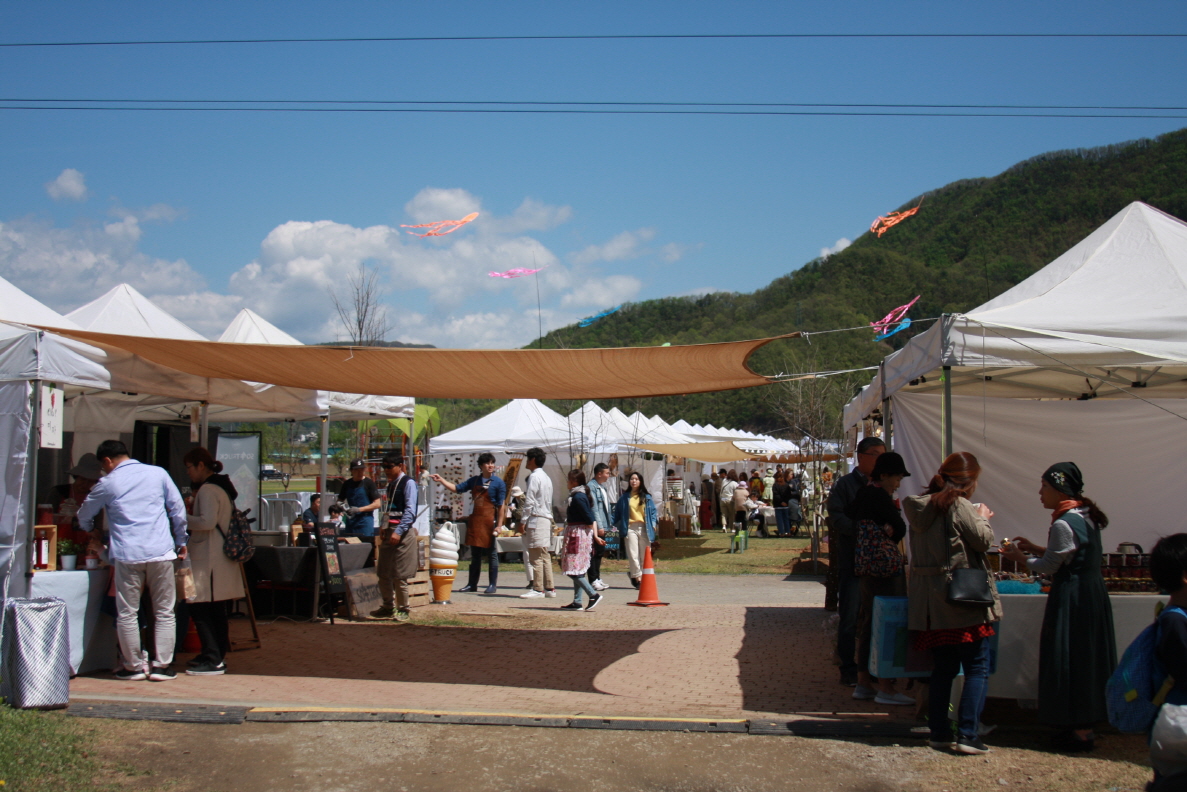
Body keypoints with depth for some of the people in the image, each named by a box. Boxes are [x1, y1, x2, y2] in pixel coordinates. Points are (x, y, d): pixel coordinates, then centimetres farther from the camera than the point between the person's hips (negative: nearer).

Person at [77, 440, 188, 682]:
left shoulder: (108, 483, 4)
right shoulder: (158, 473, 8)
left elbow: (84, 516, 18)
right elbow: (178, 509, 9)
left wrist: (90, 531, 41)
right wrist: (181, 541, 20)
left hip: (127, 555, -2)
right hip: (161, 553, 2)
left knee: (127, 614, 9)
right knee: (164, 612, 8)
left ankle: (134, 666, 13)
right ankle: (162, 665, 9)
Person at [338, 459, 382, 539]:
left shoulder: (369, 483, -2)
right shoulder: (347, 484, 12)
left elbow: (377, 504, -6)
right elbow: (340, 500, 23)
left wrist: (359, 509, -14)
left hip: (365, 522, -5)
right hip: (350, 523, 5)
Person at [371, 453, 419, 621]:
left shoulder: (408, 483, -8)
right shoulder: (391, 484, 17)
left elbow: (410, 511, -15)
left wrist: (398, 532, -20)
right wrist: (384, 528, 8)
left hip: (403, 531, -8)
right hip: (390, 530, 8)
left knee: (399, 574, -5)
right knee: (383, 572, 9)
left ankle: (403, 610, 6)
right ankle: (388, 607, 20)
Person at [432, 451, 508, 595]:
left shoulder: (498, 483, -5)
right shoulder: (474, 480, 11)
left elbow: (501, 506, -8)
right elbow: (456, 488, 16)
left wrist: (499, 525, -13)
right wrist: (441, 480, 5)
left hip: (490, 521, -5)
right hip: (474, 520, 5)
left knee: (492, 554, 1)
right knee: (475, 554, 11)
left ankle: (493, 585, 7)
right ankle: (472, 584, 17)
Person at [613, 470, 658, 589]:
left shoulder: (646, 497, 10)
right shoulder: (625, 497, 8)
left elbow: (653, 511, 14)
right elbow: (617, 512, 14)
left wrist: (653, 524, 1)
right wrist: (618, 526, 5)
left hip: (644, 528, 1)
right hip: (630, 528, -1)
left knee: (645, 555, 2)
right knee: (633, 555, -8)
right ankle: (638, 577, 0)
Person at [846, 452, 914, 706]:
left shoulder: (863, 493, 13)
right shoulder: (879, 496, -14)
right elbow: (900, 529, -11)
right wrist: (890, 531, 9)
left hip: (864, 568, 10)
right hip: (884, 568, -10)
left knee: (868, 623, 13)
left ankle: (863, 682, 18)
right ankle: (885, 687, -1)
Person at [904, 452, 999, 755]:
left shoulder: (920, 505, 10)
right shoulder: (958, 506, -12)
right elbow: (983, 540, -10)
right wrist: (982, 518, 8)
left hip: (930, 602, 7)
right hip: (963, 598, -7)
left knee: (943, 668, 14)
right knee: (977, 668, 0)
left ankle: (939, 732, 15)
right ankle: (967, 734, -6)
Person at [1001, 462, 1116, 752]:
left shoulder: (1063, 524, -20)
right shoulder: (1087, 516, 10)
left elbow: (1049, 566, -14)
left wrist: (1019, 556, 0)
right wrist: (1034, 548, 14)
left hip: (1072, 597, -10)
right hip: (1094, 592, 10)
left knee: (1069, 660, -1)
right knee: (1086, 659, 15)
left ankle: (1080, 732, 4)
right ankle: (1085, 724, 24)